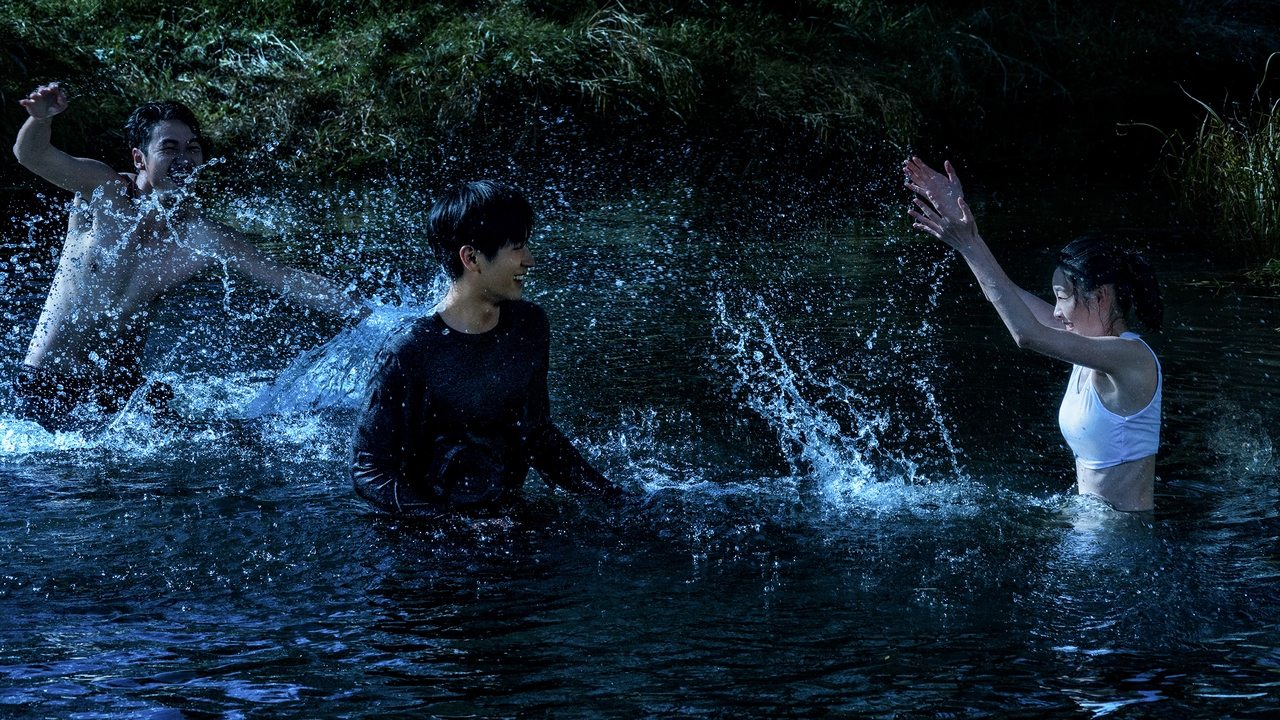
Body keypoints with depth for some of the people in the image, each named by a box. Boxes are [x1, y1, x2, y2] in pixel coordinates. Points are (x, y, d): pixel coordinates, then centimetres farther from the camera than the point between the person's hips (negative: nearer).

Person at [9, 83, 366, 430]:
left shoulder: (206, 238, -7)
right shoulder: (104, 192, -12)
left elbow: (288, 280, -6)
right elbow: (31, 154, -24)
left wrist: (367, 316, -13)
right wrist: (41, 118, -47)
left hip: (116, 391, 3)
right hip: (43, 383, -3)